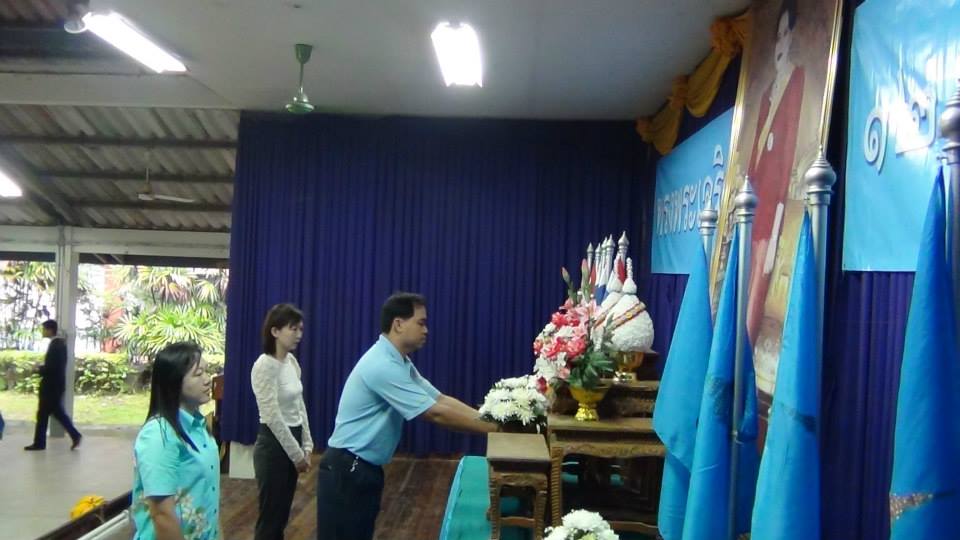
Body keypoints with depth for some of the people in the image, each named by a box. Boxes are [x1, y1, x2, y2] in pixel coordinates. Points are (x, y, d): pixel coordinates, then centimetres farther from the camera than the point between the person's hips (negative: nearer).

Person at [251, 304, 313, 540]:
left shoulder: (292, 361, 7)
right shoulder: (265, 365, -19)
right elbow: (273, 417, -21)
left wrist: (306, 445, 9)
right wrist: (296, 454, -16)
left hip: (292, 441, 8)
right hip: (273, 445, -8)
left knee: (281, 514, 16)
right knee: (270, 516, 2)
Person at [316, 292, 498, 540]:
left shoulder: (401, 363, 9)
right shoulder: (383, 366, -24)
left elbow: (441, 399, 5)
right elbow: (436, 413, -24)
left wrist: (492, 419, -5)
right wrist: (495, 427, -18)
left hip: (365, 469, 10)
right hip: (347, 471, -10)